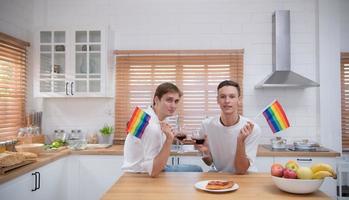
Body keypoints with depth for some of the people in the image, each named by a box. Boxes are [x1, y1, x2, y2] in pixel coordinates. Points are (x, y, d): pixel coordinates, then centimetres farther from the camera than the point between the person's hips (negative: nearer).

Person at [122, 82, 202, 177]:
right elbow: (153, 172, -27)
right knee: (196, 170, -3)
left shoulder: (153, 119, 1)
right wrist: (169, 139, -33)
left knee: (196, 170, 13)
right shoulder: (151, 127, -28)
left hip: (148, 171, 9)